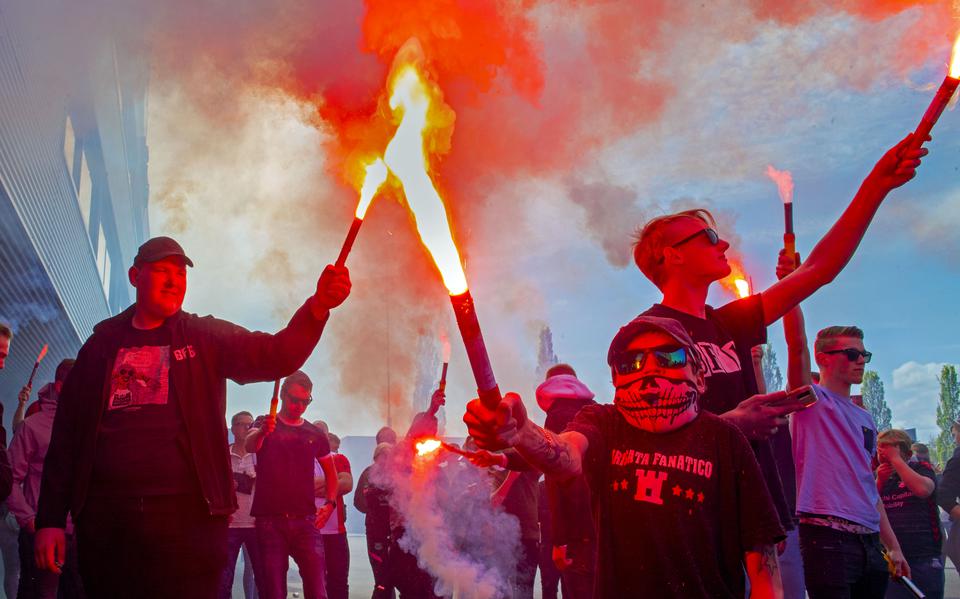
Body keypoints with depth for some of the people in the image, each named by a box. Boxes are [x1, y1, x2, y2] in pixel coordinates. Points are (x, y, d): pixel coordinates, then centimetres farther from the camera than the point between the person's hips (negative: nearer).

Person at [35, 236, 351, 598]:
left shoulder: (205, 338, 10)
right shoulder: (103, 344, 13)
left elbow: (277, 356, -6)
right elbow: (67, 431, 11)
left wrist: (318, 306, -25)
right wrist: (50, 519, 3)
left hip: (188, 514, -1)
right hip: (106, 516, 2)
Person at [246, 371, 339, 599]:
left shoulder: (315, 434, 14)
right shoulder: (266, 424, 5)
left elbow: (331, 472, 24)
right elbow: (250, 445, -18)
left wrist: (330, 503, 6)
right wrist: (261, 432, -43)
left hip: (305, 520, 2)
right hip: (270, 520, -2)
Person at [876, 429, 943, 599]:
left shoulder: (921, 468, 4)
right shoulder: (881, 478, 13)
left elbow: (923, 489, -20)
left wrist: (895, 458, -14)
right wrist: (879, 482, -9)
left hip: (924, 558, -3)